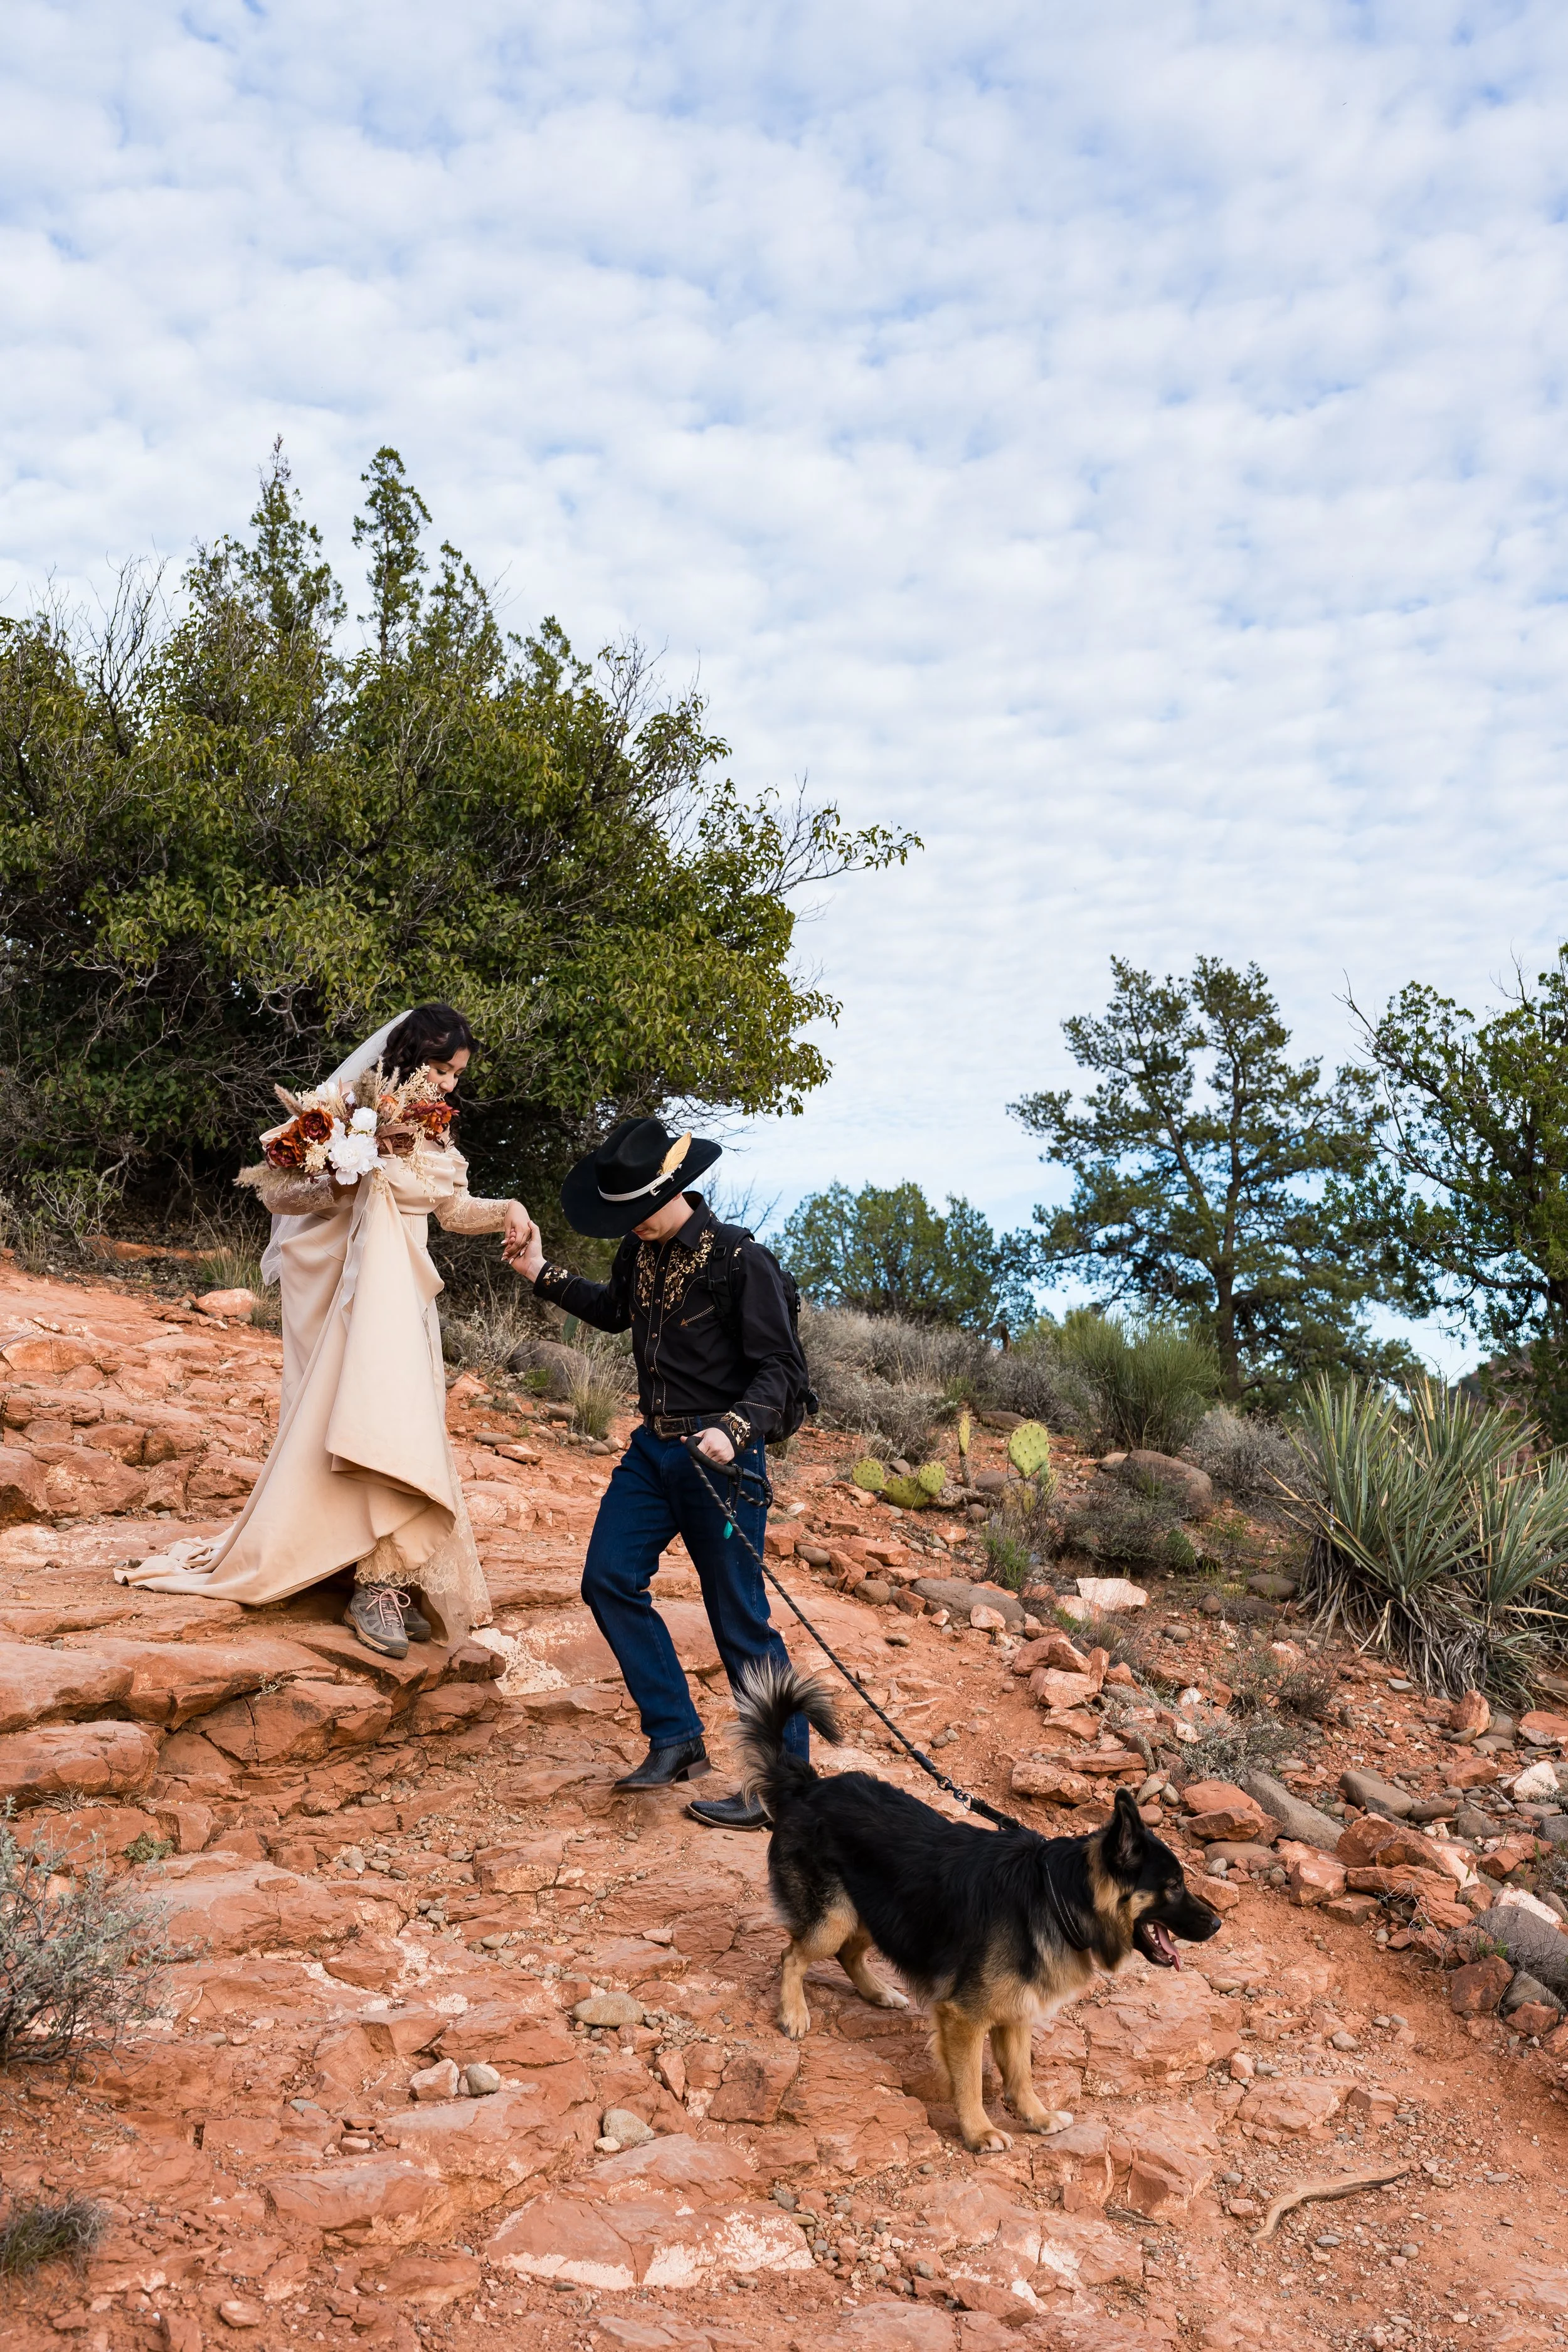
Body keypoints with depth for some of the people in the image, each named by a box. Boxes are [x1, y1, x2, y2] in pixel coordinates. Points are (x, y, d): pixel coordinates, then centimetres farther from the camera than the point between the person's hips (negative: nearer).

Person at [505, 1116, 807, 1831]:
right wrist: (542, 1274, 17)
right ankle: (677, 1738, 17)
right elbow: (614, 1310, 28)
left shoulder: (740, 1260, -16)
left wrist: (735, 1429, -30)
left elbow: (779, 1367, -15)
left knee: (739, 1617, -4)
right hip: (652, 1448, 8)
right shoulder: (640, 1252, 6)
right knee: (609, 1580, 5)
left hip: (719, 1456, -8)